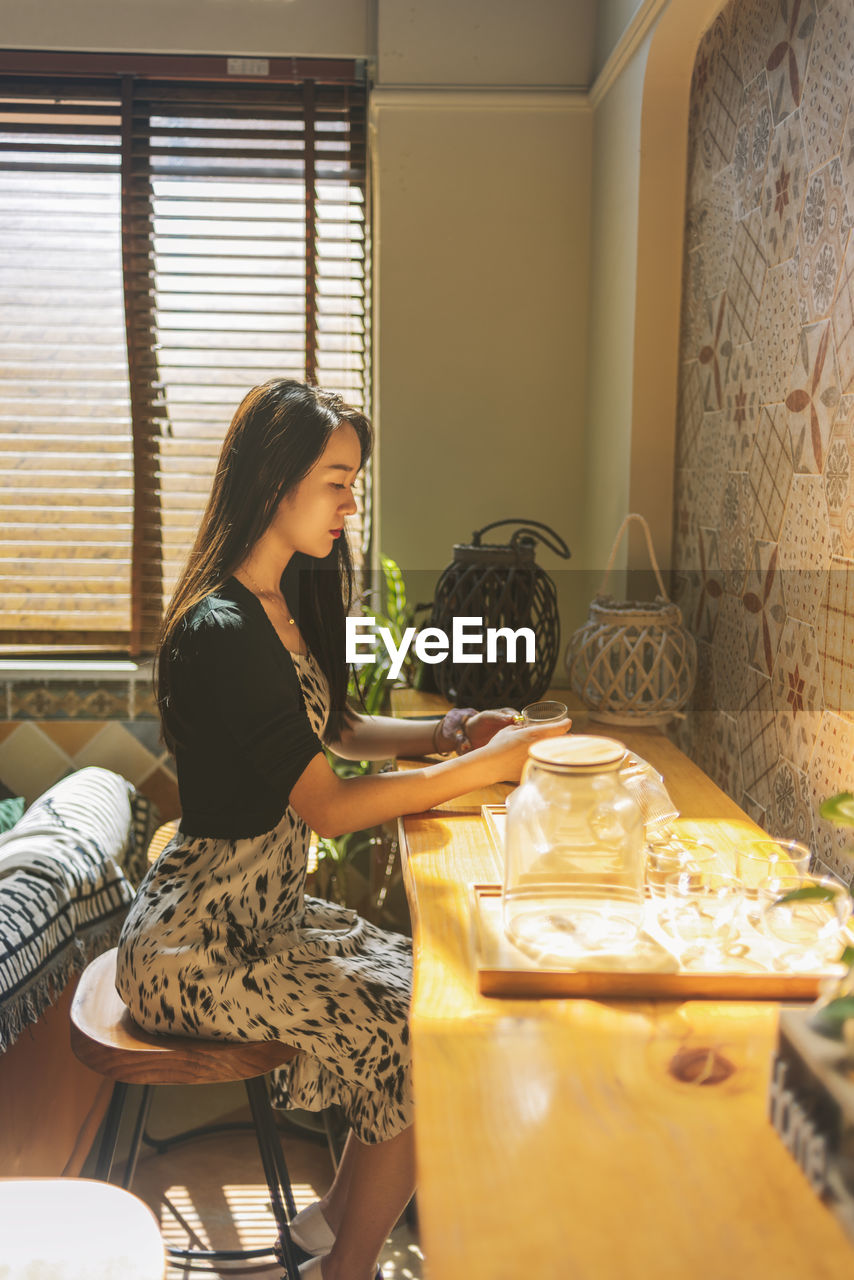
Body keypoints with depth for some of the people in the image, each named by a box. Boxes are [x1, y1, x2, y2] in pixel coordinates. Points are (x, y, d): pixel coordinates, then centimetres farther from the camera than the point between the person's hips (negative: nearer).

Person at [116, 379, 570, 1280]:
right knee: (420, 1045, -9)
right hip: (198, 950, -9)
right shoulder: (221, 632, -25)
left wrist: (440, 733, -1)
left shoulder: (286, 601, 5)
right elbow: (329, 807, -25)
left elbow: (338, 731, 17)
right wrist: (484, 766, -20)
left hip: (267, 910, 9)